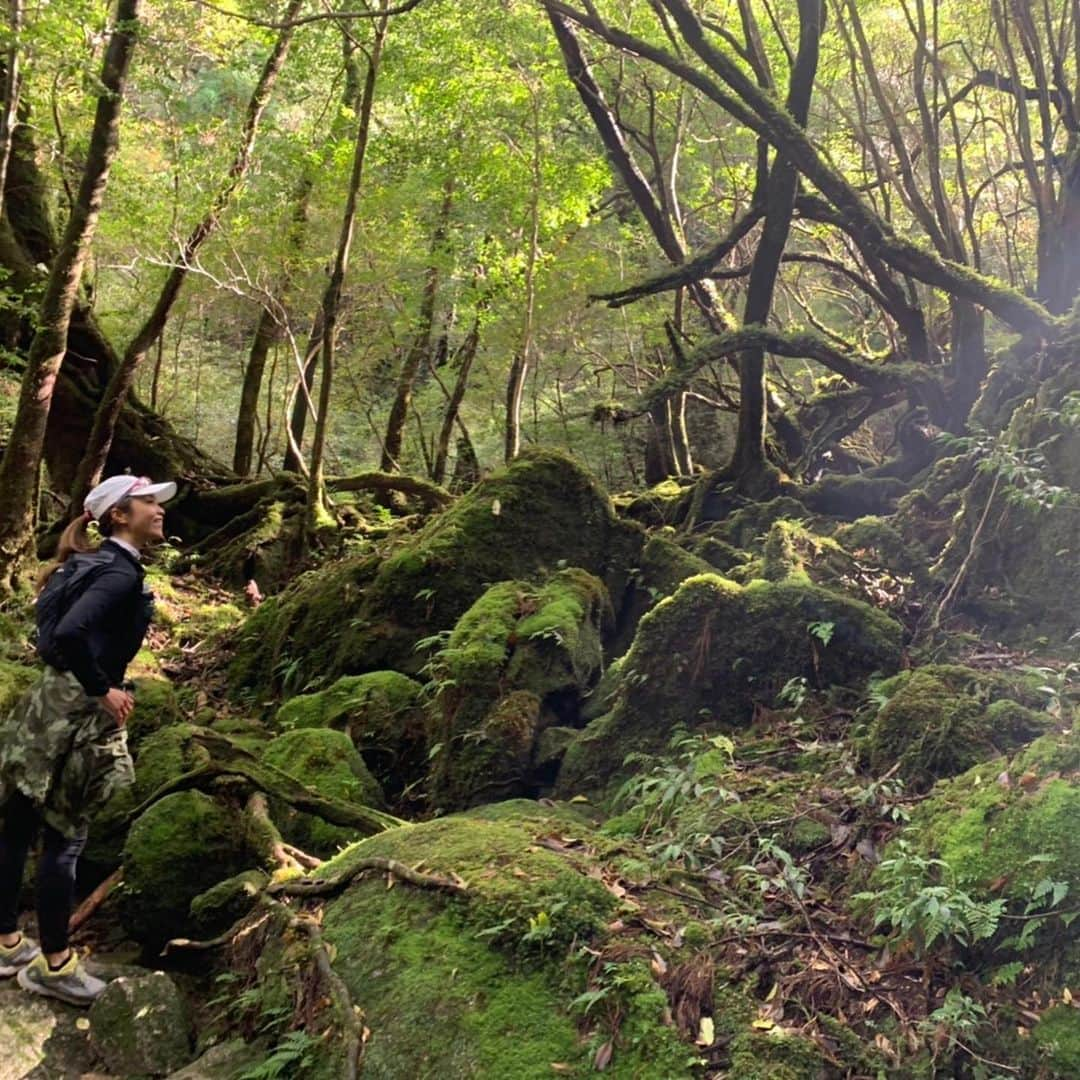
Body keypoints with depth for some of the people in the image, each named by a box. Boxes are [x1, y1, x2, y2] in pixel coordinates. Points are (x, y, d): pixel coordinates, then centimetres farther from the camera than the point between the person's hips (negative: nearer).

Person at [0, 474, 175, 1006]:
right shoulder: (121, 573, -18)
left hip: (49, 703, 9)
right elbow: (70, 633, -32)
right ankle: (52, 965, 16)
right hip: (77, 715, -9)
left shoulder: (94, 564, 11)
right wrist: (103, 691, -20)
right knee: (63, 840, 2)